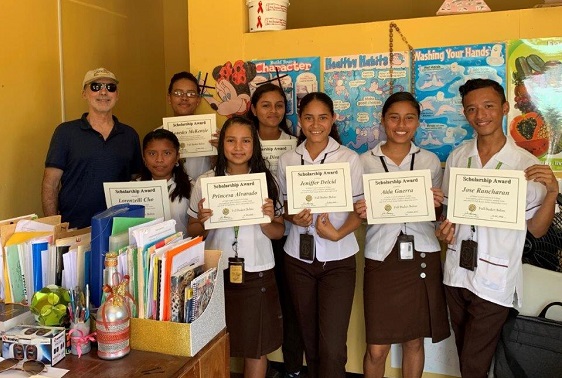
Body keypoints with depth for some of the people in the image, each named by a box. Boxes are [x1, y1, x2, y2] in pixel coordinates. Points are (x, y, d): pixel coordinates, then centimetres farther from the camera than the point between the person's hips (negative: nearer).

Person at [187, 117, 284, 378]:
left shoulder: (267, 181, 0)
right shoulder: (204, 182, -1)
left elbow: (279, 232, 4)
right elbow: (192, 232, 6)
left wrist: (267, 221, -16)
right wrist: (202, 221, -15)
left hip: (257, 275, 0)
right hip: (216, 274, 0)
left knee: (256, 350, 11)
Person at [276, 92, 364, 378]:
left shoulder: (349, 158, -3)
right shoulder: (287, 160, 4)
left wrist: (337, 233, -18)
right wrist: (294, 218, -11)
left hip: (338, 258, -2)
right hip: (298, 258, 3)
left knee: (333, 346, -7)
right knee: (310, 340, 15)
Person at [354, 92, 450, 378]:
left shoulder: (430, 160, 6)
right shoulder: (366, 161, 3)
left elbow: (438, 215, 12)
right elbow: (358, 212, 8)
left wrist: (437, 205, -10)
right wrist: (360, 212, -14)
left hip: (422, 256, 2)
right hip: (381, 257, -1)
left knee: (415, 341, 13)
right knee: (377, 349, 2)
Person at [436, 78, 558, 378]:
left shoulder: (527, 165, -9)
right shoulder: (457, 157, 2)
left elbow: (537, 229, -6)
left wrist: (552, 192, -22)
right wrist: (446, 227, -7)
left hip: (495, 280, -4)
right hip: (456, 273, 4)